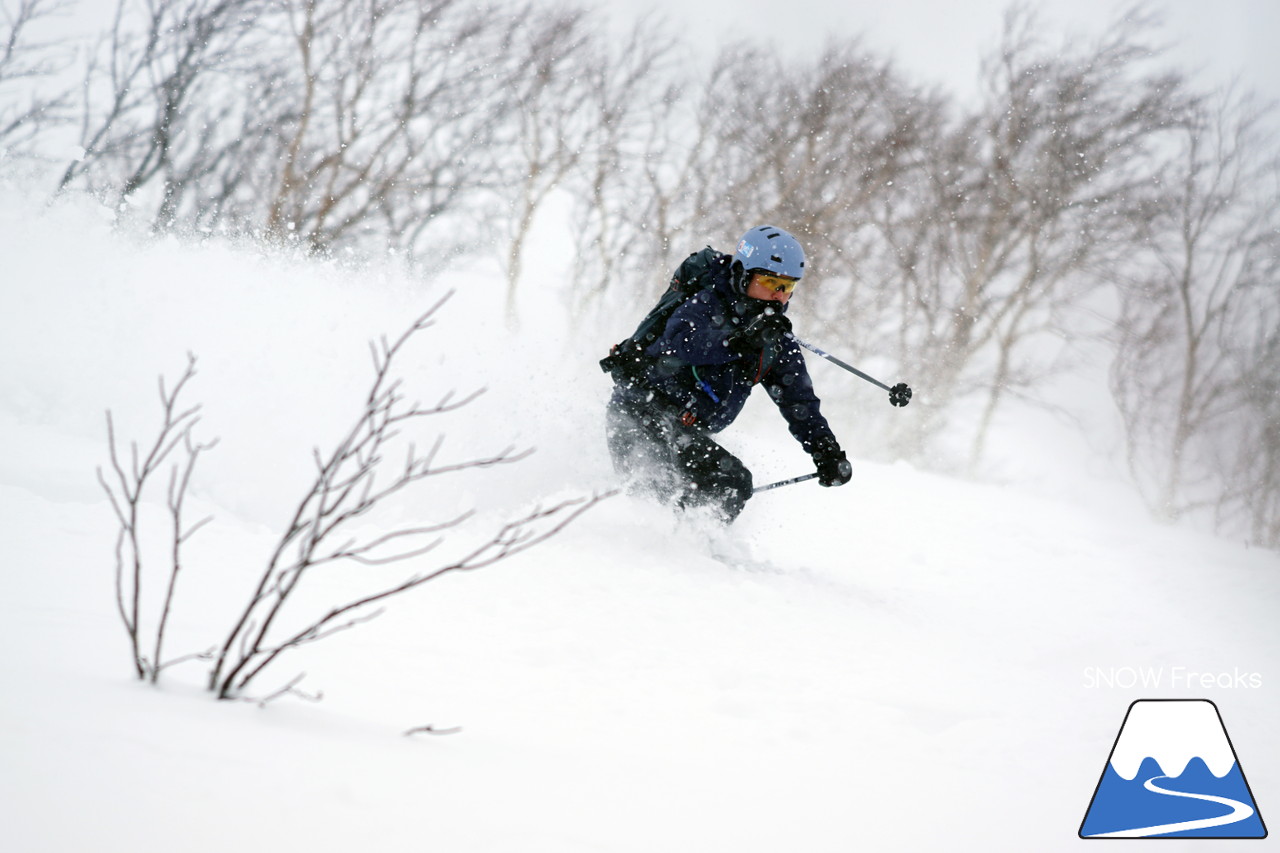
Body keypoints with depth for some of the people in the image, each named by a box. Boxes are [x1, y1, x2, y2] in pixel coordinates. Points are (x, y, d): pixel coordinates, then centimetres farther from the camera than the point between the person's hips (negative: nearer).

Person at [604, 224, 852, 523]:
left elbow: (799, 401, 15)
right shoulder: (706, 305, -9)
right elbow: (678, 343, -29)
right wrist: (739, 341, -38)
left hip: (686, 436, 9)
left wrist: (826, 452, 2)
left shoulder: (777, 340, 12)